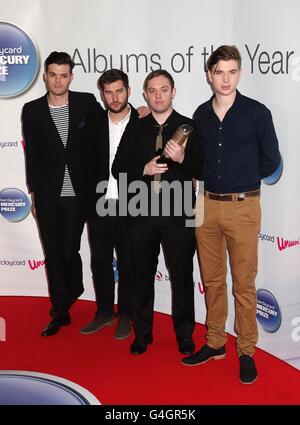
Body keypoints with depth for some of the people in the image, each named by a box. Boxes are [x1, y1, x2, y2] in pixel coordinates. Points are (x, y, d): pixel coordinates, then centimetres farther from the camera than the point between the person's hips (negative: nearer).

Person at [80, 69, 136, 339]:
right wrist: (89, 202, 0)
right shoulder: (95, 125, 5)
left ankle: (125, 315, 25)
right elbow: (90, 165, 6)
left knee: (127, 264, 9)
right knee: (100, 262, 13)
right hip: (98, 206, 4)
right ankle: (104, 312, 30)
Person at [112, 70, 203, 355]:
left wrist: (182, 159, -22)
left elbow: (202, 171, -3)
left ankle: (184, 335, 26)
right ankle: (142, 334, 30)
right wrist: (144, 169, -11)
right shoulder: (135, 130, 8)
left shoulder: (189, 127, 1)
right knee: (142, 276, 13)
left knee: (182, 277, 8)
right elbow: (118, 169, 6)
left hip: (178, 215, -2)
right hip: (142, 214, 2)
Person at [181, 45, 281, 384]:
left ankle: (246, 352, 18)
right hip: (207, 205, 4)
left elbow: (270, 161, 2)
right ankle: (214, 343, 28)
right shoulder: (201, 114, 8)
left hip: (243, 207, -4)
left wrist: (241, 179, 5)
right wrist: (209, 179, 4)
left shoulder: (256, 112, -3)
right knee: (211, 279, 12)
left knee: (243, 283, 3)